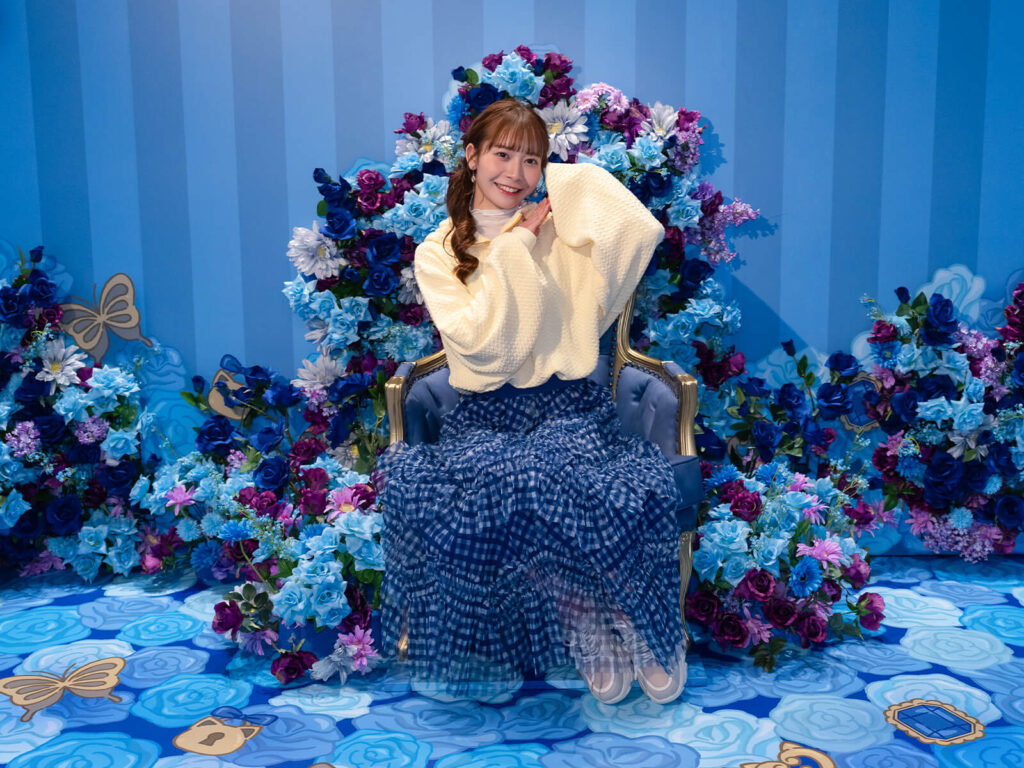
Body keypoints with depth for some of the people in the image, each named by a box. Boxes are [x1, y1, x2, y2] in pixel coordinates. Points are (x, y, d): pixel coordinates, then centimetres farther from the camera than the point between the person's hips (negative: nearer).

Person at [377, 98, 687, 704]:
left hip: (570, 406, 1)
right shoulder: (438, 253, 7)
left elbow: (641, 232, -11)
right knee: (515, 481, -34)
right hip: (487, 413, -1)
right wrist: (511, 249, -7)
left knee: (639, 486, -30)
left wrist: (579, 182, 1)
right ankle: (589, 625, -10)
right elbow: (480, 344, -10)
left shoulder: (559, 232, 10)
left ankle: (641, 632, -5)